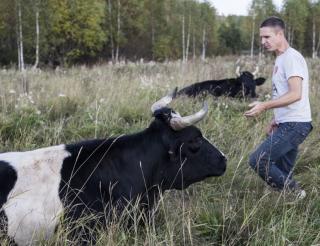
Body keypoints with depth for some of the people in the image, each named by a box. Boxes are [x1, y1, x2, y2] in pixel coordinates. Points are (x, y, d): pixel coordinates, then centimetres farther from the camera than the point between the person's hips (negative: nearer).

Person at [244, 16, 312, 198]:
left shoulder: (291, 57, -13)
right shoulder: (281, 59, 18)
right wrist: (276, 119, 19)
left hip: (294, 125, -10)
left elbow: (295, 94, -23)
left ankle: (295, 193, -4)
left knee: (258, 161, -13)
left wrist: (265, 106, -28)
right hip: (287, 124, 10)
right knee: (282, 174, 11)